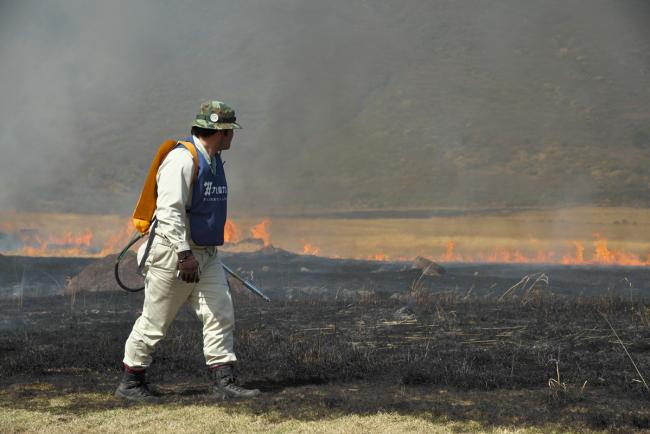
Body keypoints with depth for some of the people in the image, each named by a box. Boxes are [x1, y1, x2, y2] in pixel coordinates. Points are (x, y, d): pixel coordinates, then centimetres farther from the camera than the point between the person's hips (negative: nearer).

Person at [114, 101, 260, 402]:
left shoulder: (213, 160, 13)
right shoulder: (182, 159, -17)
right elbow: (170, 210, -24)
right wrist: (184, 254, -27)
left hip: (206, 255, 9)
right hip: (174, 253, -9)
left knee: (221, 314, 0)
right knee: (155, 321, 1)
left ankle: (223, 382, 3)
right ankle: (130, 383, 14)